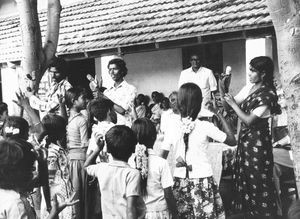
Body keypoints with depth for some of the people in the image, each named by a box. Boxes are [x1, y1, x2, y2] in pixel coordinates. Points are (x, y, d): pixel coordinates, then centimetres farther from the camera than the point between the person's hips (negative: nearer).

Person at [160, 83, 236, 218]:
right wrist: (219, 115, -1)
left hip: (180, 181, 3)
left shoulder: (172, 127, -5)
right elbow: (232, 141, -3)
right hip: (202, 181, -3)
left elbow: (162, 157, -4)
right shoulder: (205, 127, -12)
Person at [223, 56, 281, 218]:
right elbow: (233, 103, 3)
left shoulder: (267, 95, -20)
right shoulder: (250, 87, 4)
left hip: (257, 139, -8)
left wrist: (233, 104, -17)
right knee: (245, 174, 17)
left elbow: (249, 120, -21)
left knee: (258, 178, 4)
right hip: (245, 136, 8)